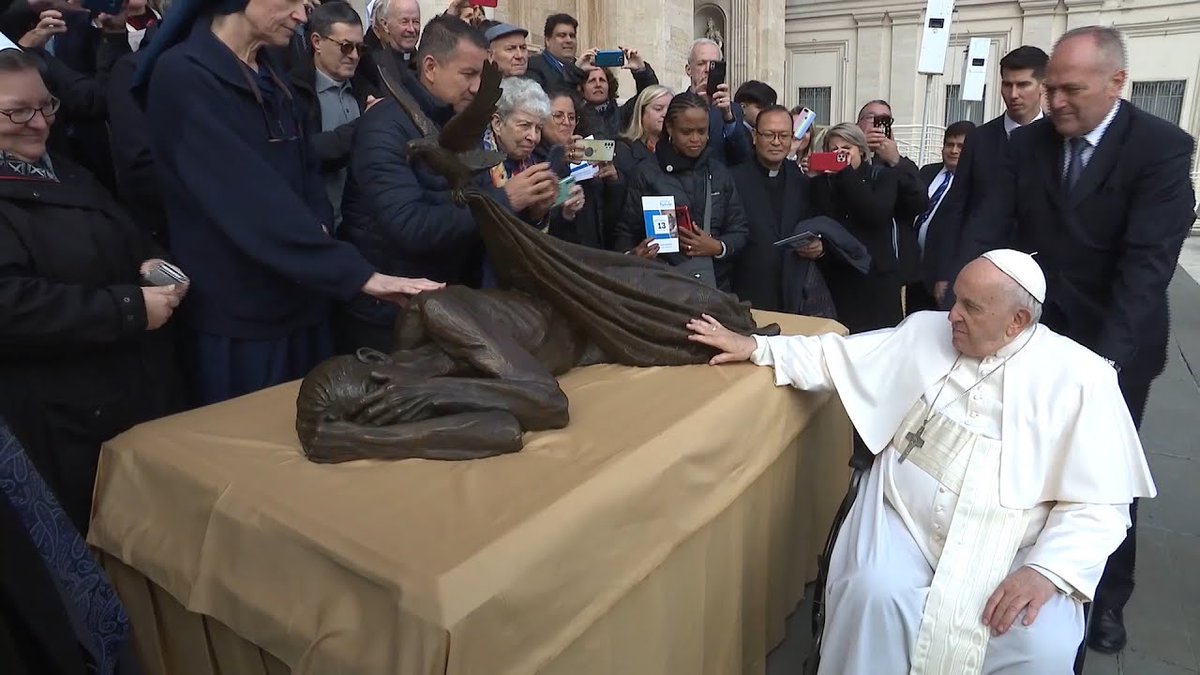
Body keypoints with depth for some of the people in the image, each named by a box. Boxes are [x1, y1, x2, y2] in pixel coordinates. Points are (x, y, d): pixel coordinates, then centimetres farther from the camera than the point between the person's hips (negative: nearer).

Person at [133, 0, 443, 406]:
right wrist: (359, 274, -29)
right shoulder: (183, 77, -16)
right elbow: (252, 196, -26)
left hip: (301, 301, 7)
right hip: (238, 314, -7)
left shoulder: (270, 74, 10)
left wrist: (319, 227, -8)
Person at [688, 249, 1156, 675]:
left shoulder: (1081, 377, -4)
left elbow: (1100, 504, -5)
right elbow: (834, 357, 12)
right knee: (874, 594, -27)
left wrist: (1046, 571, -19)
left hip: (1014, 551, -1)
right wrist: (756, 347, 4)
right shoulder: (923, 332, 5)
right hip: (906, 523, 2)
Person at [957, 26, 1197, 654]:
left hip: (1112, 345, -3)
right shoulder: (1027, 142, -1)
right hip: (1029, 331, 3)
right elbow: (988, 226, -7)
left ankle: (1108, 595, 31)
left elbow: (1147, 263, -23)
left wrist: (1103, 359, -33)